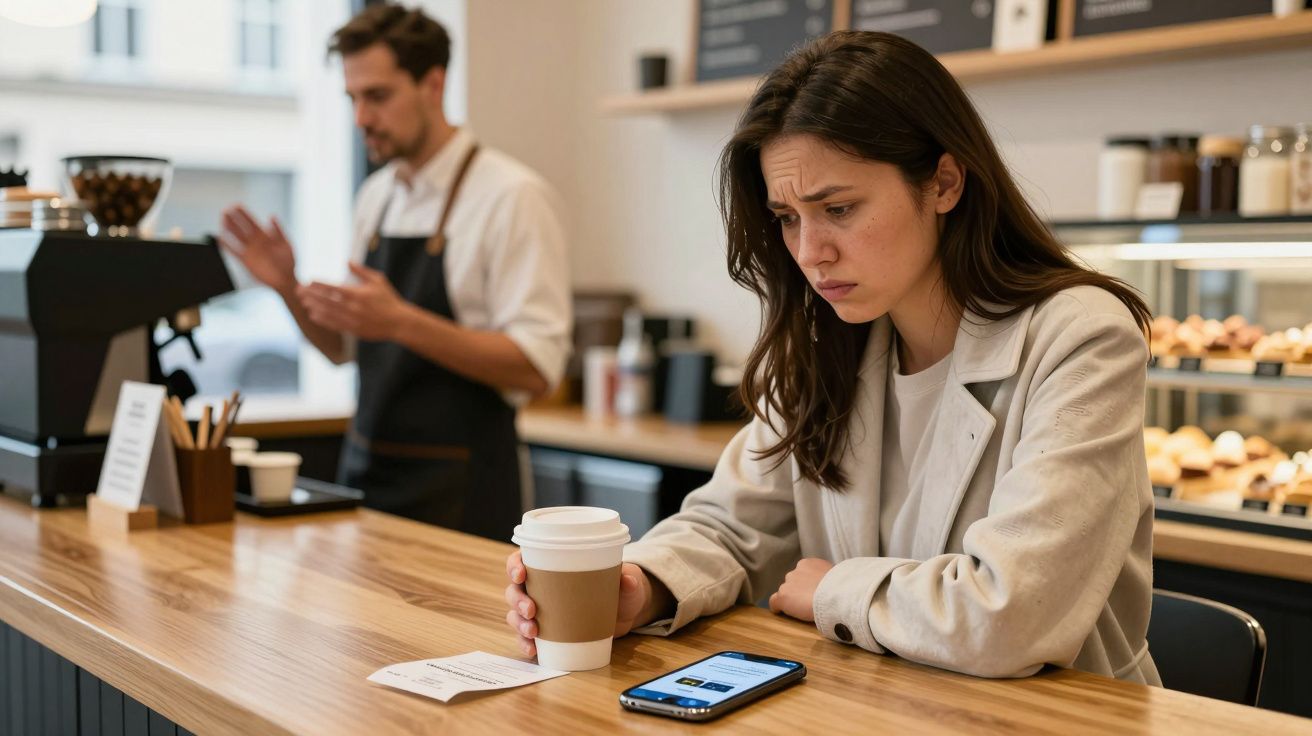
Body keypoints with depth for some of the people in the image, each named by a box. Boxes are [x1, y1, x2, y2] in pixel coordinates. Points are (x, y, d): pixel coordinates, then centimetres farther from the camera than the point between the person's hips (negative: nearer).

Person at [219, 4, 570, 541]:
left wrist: (402, 321, -27)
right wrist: (289, 288, -2)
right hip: (366, 470, 6)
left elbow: (537, 366, -19)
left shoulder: (512, 195, -12)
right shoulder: (376, 196, 9)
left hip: (457, 491, -6)